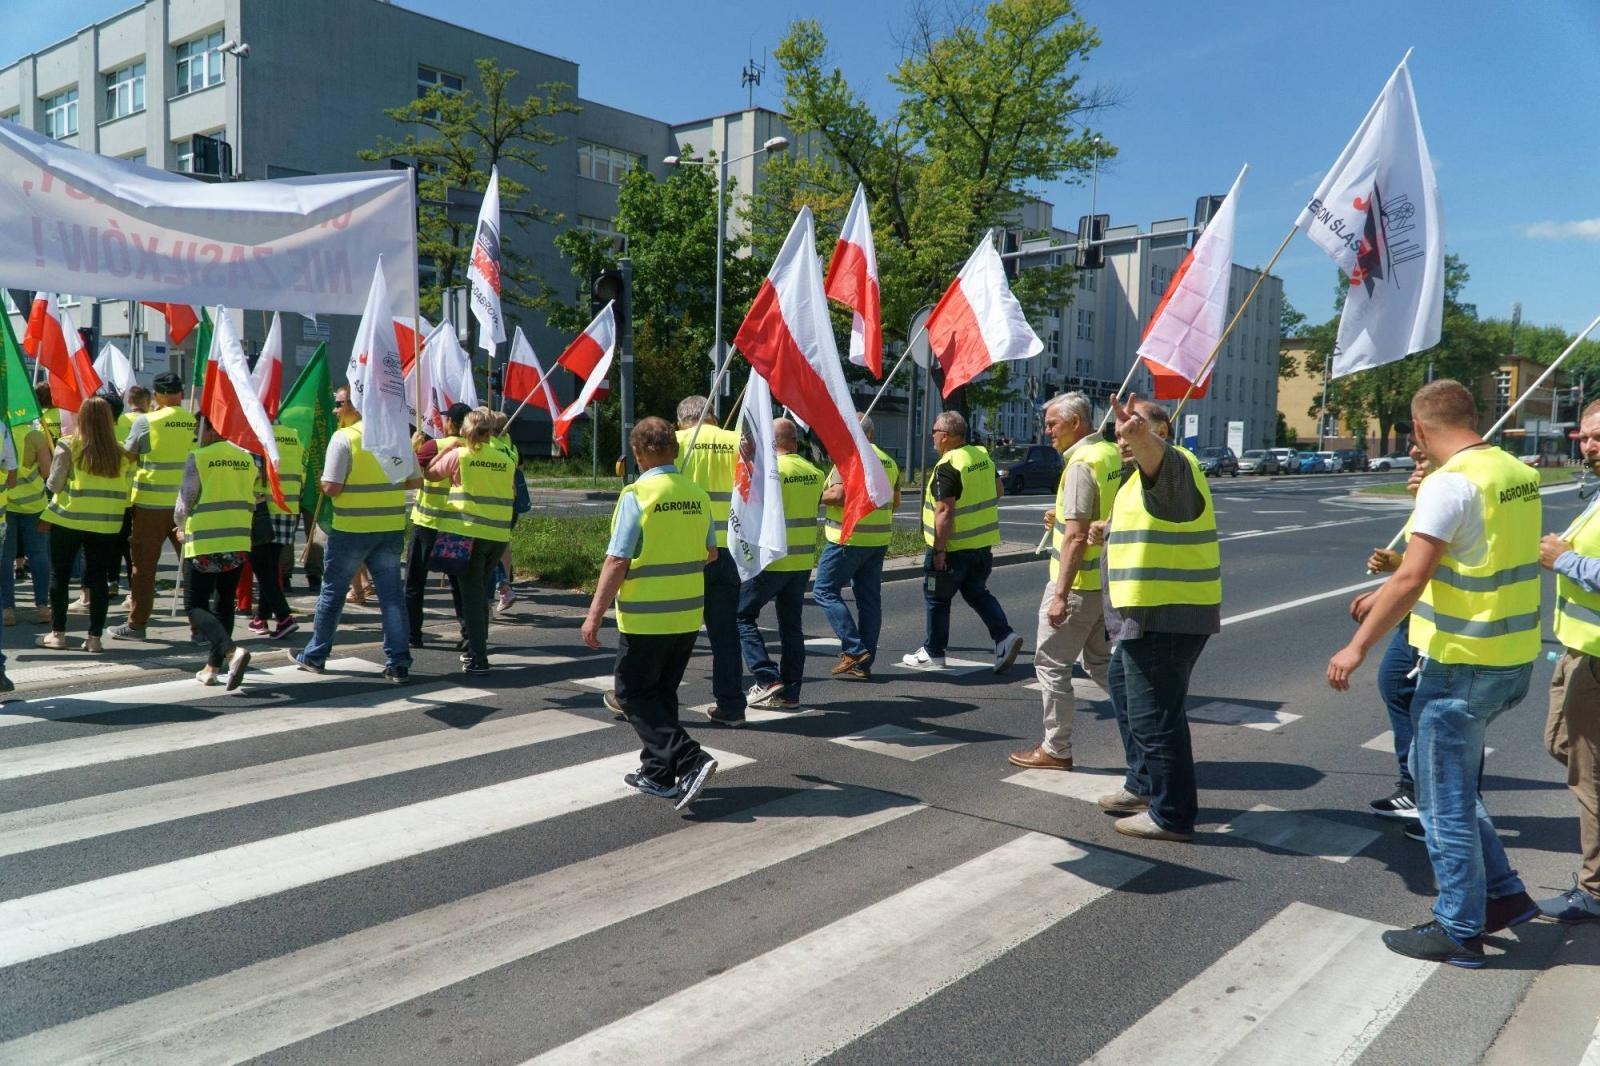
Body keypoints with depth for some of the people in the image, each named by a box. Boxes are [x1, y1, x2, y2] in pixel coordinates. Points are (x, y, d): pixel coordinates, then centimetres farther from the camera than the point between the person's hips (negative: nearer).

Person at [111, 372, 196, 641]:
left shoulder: (146, 421, -6)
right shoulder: (195, 422, -1)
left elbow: (129, 455, 5)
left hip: (151, 503, -2)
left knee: (144, 565, 7)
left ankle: (137, 624, 14)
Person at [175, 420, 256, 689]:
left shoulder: (198, 458, -8)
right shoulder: (247, 458, 6)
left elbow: (184, 503, -5)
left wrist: (181, 528, 14)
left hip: (204, 545, -5)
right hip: (239, 544, 5)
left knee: (195, 605, 2)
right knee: (224, 604, 15)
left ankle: (232, 651, -20)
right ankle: (212, 668, 16)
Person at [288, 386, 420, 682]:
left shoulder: (343, 438, -11)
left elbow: (331, 488, -16)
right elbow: (415, 481, 9)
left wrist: (322, 482, 5)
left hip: (352, 529, -4)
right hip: (392, 527, 4)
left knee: (332, 591, 11)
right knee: (392, 593, 6)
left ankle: (314, 656, 25)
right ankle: (399, 663, 4)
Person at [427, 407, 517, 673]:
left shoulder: (459, 455, -5)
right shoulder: (506, 460, 4)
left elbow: (430, 474, 9)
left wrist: (447, 448, 16)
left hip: (466, 533, -4)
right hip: (498, 535, 4)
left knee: (470, 594, 1)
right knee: (481, 591, 20)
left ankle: (478, 658, -3)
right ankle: (476, 648, 28)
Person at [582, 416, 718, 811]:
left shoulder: (637, 495, -14)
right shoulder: (697, 495, 4)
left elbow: (617, 560, -16)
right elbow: (710, 553, 13)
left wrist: (595, 614, -11)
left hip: (646, 618, -6)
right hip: (688, 615, 6)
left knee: (634, 693, 4)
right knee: (663, 693, 18)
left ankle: (689, 762, -9)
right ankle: (657, 774, 24)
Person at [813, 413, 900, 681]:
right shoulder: (888, 461, 14)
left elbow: (837, 495, -22)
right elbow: (895, 502, 20)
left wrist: (817, 496, -4)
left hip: (850, 538, -8)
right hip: (878, 540, 8)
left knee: (825, 590, 0)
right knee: (869, 599, 8)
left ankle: (854, 649, -8)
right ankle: (863, 664, 12)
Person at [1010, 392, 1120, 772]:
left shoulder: (1081, 463, -18)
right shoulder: (1113, 454, 9)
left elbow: (1076, 536, -23)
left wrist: (1060, 595, -22)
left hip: (1078, 583, -9)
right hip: (1106, 580, 9)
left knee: (1051, 664, 3)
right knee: (1102, 661, 20)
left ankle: (1056, 749, 11)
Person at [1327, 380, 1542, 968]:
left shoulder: (1450, 482, -19)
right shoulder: (1520, 473, 7)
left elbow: (1411, 579, -24)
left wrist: (1357, 646, -18)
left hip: (1464, 662, -9)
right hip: (1514, 656, 9)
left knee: (1445, 798, 5)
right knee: (1442, 773, 24)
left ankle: (1459, 931, 17)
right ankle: (1503, 893, 29)